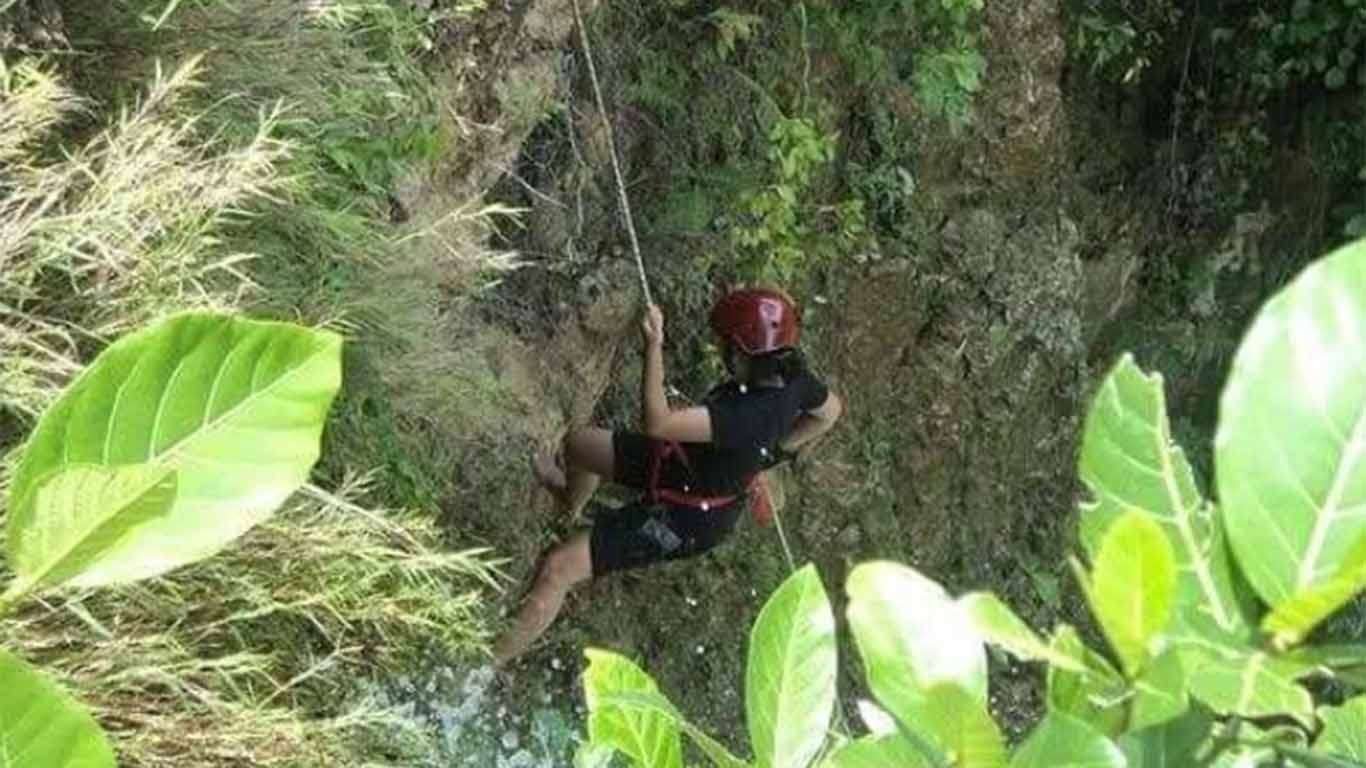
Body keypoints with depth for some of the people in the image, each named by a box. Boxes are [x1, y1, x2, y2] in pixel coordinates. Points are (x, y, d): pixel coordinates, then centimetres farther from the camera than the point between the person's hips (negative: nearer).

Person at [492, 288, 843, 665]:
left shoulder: (749, 415, -41)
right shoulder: (792, 376, -15)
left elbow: (657, 423, -45)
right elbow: (830, 410, 7)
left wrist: (654, 347, -40)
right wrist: (775, 451, 11)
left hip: (684, 520, -9)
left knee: (557, 569, -10)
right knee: (578, 443, 24)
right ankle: (570, 501, 62)